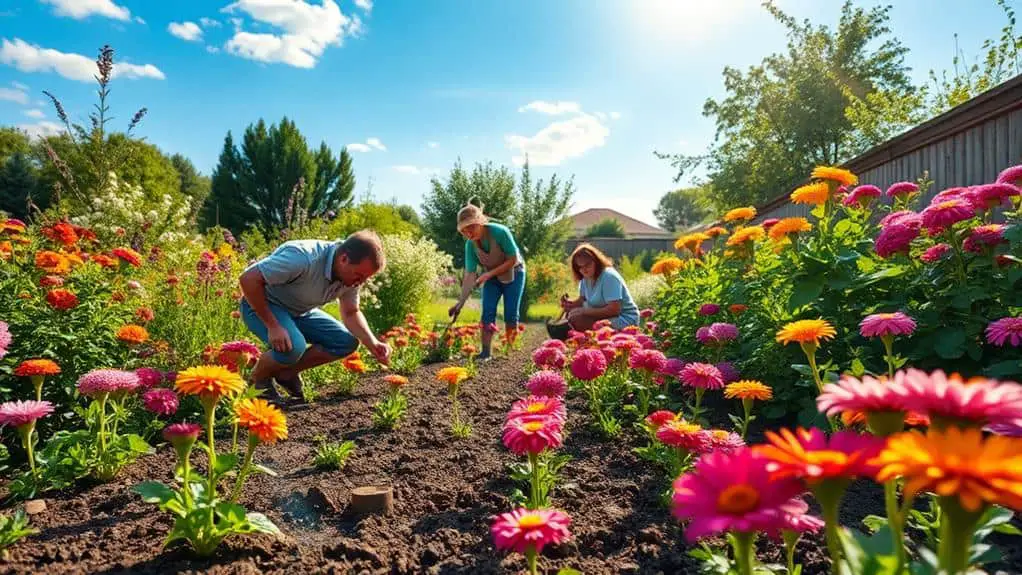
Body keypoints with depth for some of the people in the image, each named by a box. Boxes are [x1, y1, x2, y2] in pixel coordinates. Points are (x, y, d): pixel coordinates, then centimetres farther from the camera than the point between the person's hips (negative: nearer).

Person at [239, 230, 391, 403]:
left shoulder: (351, 274, -13)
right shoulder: (303, 257, -36)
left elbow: (351, 313, -1)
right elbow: (248, 279, -33)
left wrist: (372, 344, -17)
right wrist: (272, 325, -32)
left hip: (300, 311, 7)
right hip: (262, 306, -7)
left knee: (347, 342, -6)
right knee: (293, 346, -33)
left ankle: (287, 372, 11)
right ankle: (258, 379, 0)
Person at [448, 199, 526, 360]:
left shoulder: (500, 232, -33)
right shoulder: (470, 244, -21)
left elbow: (513, 260, -26)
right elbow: (470, 275, -21)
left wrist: (488, 274, -30)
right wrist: (461, 301, -30)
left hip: (513, 273, -3)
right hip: (491, 277, 3)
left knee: (511, 314, -6)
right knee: (487, 312, -9)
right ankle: (485, 352, -4)